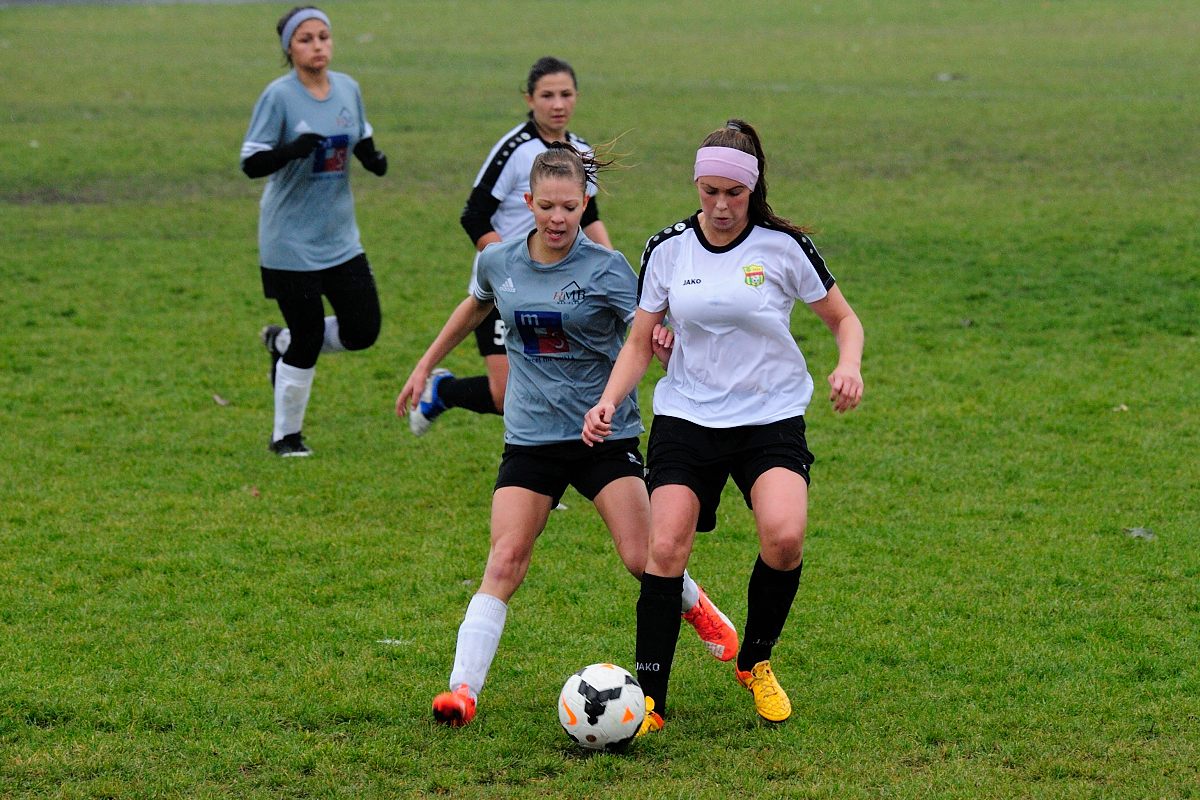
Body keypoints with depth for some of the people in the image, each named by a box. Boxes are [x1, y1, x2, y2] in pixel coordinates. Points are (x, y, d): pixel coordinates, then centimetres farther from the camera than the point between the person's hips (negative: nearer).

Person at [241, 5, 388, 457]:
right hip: (291, 241, -5)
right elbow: (251, 163, -14)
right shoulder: (279, 96, -13)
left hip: (340, 237, 5)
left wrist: (372, 156, -4)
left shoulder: (348, 89, 3)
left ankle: (282, 343, 28)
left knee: (363, 331, 1)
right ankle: (285, 436, 17)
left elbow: (362, 139, 19)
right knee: (309, 339, -2)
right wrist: (293, 148, -31)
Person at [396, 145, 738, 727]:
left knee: (642, 558, -8)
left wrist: (668, 342, -36)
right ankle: (462, 689, -15)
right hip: (531, 438, 2)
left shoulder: (606, 268, -9)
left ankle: (697, 608, 25)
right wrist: (426, 365, 30)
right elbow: (475, 307, 24)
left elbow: (651, 334, -13)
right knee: (505, 560, -12)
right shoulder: (499, 263, 2)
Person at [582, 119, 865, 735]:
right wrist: (608, 402, -7)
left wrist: (848, 365, -15)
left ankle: (755, 663, 3)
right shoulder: (666, 250, 2)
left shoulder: (784, 246, -4)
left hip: (772, 418, -2)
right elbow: (641, 342, 9)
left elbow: (843, 319, 6)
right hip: (685, 418, 2)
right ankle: (650, 698, -2)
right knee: (666, 549, -14)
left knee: (785, 537, -24)